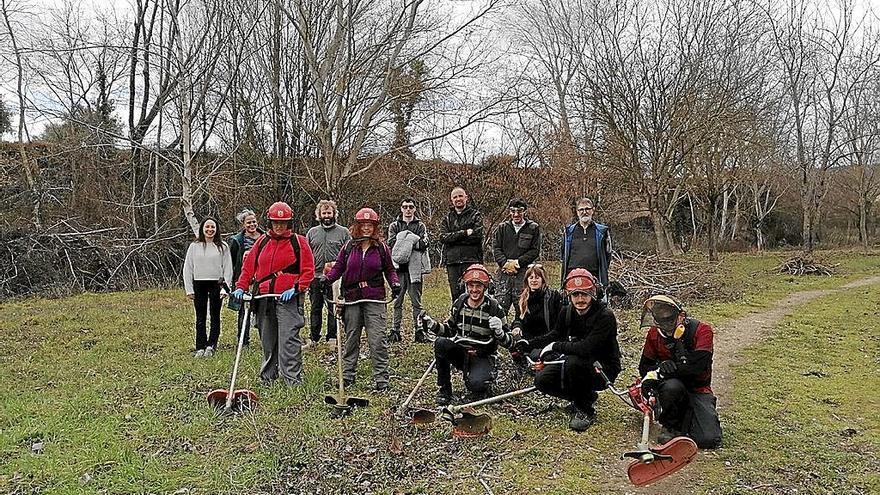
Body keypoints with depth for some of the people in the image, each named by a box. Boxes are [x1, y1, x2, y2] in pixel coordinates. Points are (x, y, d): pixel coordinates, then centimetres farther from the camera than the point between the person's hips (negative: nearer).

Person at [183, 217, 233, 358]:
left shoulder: (222, 247, 4)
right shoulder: (194, 246, 7)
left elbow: (228, 268, 2)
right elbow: (187, 268, 7)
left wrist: (225, 287, -7)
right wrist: (189, 289, 1)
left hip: (216, 284, -1)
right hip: (199, 284, 1)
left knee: (215, 316, 3)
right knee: (200, 318, 5)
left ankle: (211, 345, 9)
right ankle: (200, 347, 10)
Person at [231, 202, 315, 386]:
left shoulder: (299, 242, 0)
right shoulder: (262, 241, 13)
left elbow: (308, 271, -2)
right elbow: (248, 265, 14)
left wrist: (296, 289, -13)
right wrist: (241, 287, 2)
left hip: (288, 298, -5)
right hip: (264, 298, 5)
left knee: (288, 339, -10)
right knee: (267, 341, 13)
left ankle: (292, 378, -6)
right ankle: (267, 377, 24)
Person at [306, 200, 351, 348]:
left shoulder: (343, 232, 3)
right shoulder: (312, 232, 11)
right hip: (315, 277, 3)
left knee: (333, 309, 4)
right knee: (315, 309, 9)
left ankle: (332, 338, 14)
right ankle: (314, 338, 18)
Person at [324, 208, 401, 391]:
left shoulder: (381, 247, 3)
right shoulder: (349, 247, 6)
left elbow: (389, 269, 9)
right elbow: (338, 266, 9)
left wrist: (395, 283, -9)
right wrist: (328, 279, -9)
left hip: (374, 299, -2)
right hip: (352, 298, 2)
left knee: (377, 339, -7)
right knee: (351, 338, 12)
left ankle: (381, 379, 0)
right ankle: (347, 375, 23)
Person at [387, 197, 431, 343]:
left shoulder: (420, 226, 13)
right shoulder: (394, 225, 13)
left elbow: (424, 244, -4)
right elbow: (391, 243, -3)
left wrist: (404, 243, -10)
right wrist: (413, 242, -11)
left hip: (414, 267, 0)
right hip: (398, 266, 0)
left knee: (416, 300, 2)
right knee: (397, 299, 1)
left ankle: (419, 330, 4)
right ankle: (395, 330, 6)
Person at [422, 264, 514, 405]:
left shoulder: (494, 308, -10)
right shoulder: (459, 303, 0)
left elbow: (508, 343, -9)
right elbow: (449, 330, 12)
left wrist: (499, 332, -32)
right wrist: (433, 325, -7)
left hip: (482, 357, -4)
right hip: (460, 353, 4)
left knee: (475, 384, -32)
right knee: (440, 342, -25)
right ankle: (444, 389, -10)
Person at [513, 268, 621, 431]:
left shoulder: (605, 316, -23)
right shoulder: (567, 312, -2)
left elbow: (586, 348, -33)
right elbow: (555, 335, 15)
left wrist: (555, 347, -22)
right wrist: (529, 344, 1)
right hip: (573, 365, 7)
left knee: (573, 362, -35)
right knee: (542, 380, -11)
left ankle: (586, 409, -10)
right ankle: (584, 397, 13)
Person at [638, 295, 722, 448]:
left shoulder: (702, 330, -14)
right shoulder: (654, 334, -4)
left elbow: (698, 366, -25)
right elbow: (645, 365, 1)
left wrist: (665, 368, -26)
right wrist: (651, 374, -23)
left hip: (698, 388, -1)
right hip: (673, 386, 1)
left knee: (709, 440, -18)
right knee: (671, 386, -38)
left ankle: (686, 416, 17)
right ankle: (670, 426, -8)